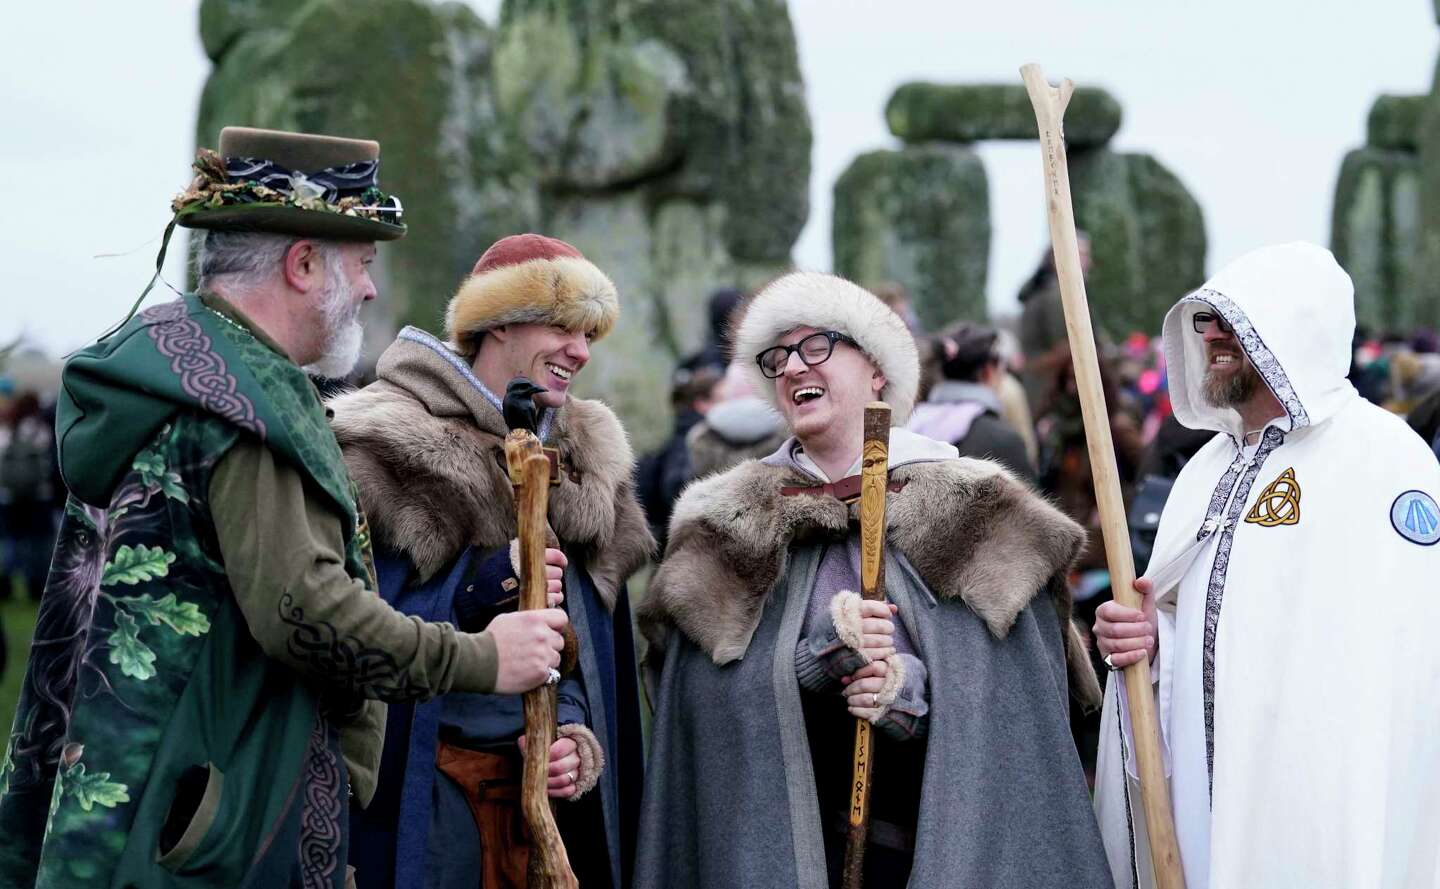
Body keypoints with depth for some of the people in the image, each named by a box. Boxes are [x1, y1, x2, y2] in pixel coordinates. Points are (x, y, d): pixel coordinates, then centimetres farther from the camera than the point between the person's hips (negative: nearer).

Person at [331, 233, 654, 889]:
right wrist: (479, 587, -25)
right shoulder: (391, 445, -8)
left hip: (543, 786, 6)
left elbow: (592, 637, 11)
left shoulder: (583, 459, 12)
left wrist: (579, 736, -7)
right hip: (426, 784, -5)